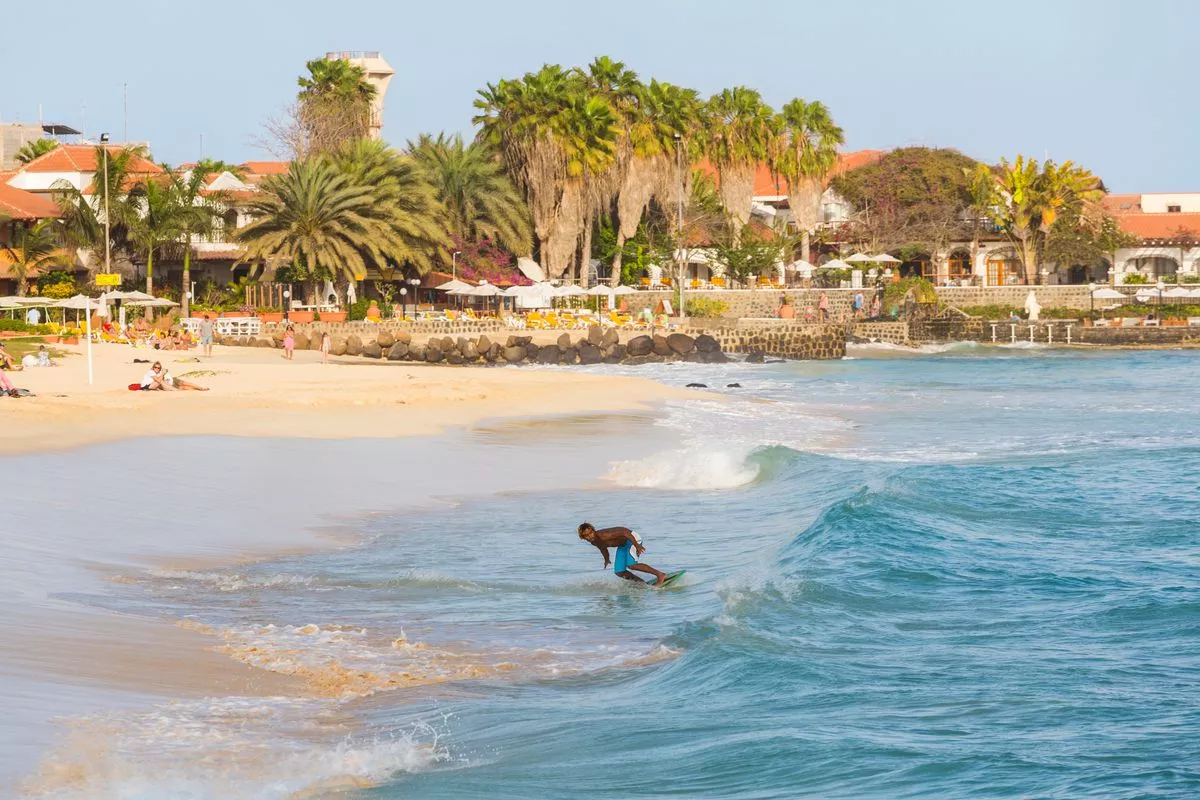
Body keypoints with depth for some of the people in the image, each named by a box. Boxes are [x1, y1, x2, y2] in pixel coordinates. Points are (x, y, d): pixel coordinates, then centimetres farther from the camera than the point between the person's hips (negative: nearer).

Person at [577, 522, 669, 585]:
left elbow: (625, 531, -35)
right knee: (619, 572, 3)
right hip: (622, 545, 9)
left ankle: (660, 575, -22)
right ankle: (643, 583, 15)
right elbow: (603, 549, 19)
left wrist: (637, 545, -38)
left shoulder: (603, 535, -32)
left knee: (631, 565, -27)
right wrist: (607, 560, 36)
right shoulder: (594, 542, -5)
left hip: (632, 538, -9)